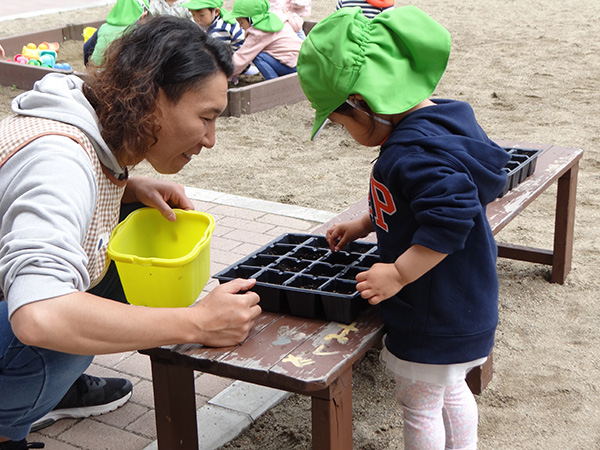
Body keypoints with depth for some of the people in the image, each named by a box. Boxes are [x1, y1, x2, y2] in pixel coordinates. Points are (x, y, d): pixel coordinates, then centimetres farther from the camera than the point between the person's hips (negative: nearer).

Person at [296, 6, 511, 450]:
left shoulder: (415, 151, -29)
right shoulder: (437, 123, 3)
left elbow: (450, 216, -37)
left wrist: (398, 273, -29)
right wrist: (364, 224, 16)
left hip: (435, 317, -10)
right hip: (464, 304, 10)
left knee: (419, 404, 10)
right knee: (451, 389, 27)